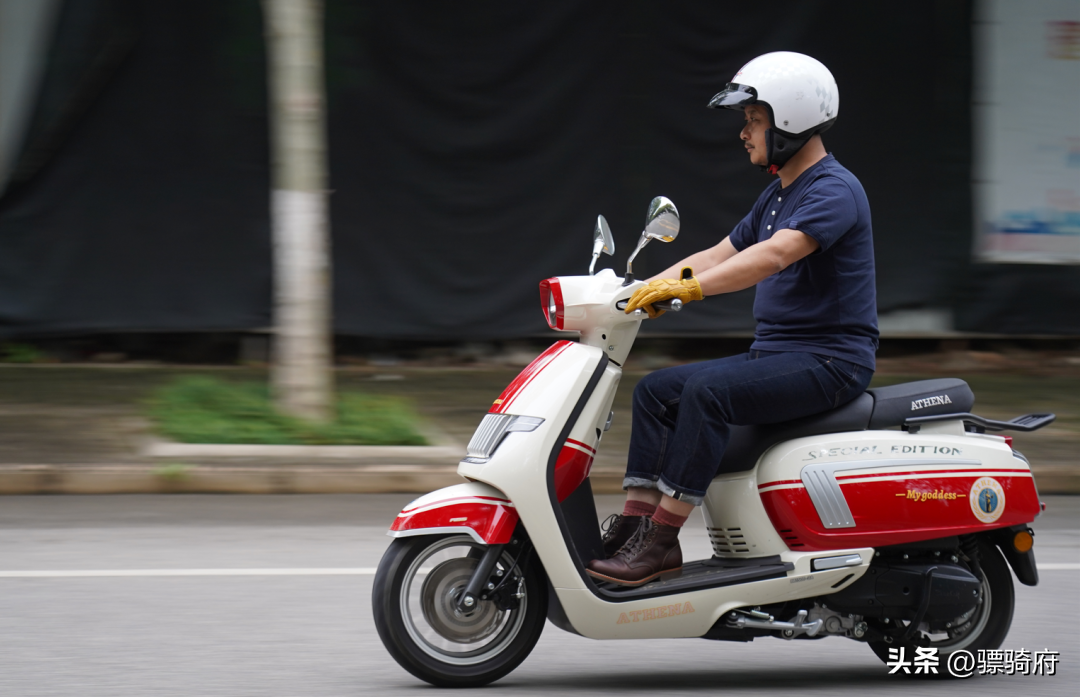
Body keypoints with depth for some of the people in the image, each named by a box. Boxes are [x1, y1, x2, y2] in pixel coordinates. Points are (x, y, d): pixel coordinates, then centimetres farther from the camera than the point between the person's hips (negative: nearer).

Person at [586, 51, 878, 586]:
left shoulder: (834, 191, -14)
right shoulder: (778, 196, 19)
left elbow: (775, 254, -30)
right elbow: (719, 256, 19)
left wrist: (689, 288, -38)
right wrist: (642, 290, 5)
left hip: (829, 360, -10)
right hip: (775, 355, 10)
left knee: (708, 391, -29)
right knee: (655, 391, -1)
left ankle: (662, 541, -28)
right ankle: (634, 522, -7)